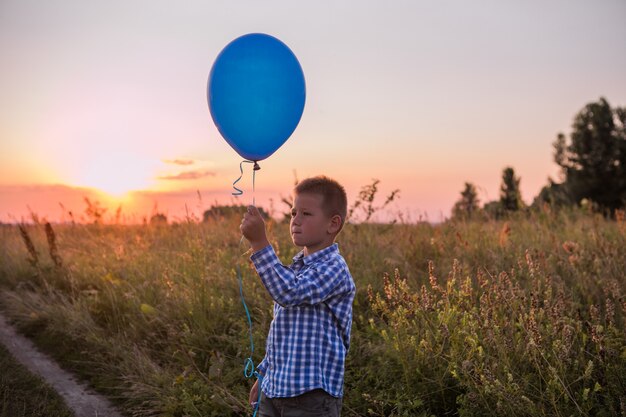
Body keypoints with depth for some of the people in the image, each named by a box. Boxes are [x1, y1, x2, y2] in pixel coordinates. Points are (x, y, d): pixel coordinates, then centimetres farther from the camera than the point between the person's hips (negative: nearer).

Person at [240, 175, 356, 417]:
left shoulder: (333, 268, -14)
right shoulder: (296, 268, 14)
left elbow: (288, 293, -31)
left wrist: (259, 242, -31)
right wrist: (264, 374, 22)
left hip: (312, 395, -9)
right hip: (275, 389, 9)